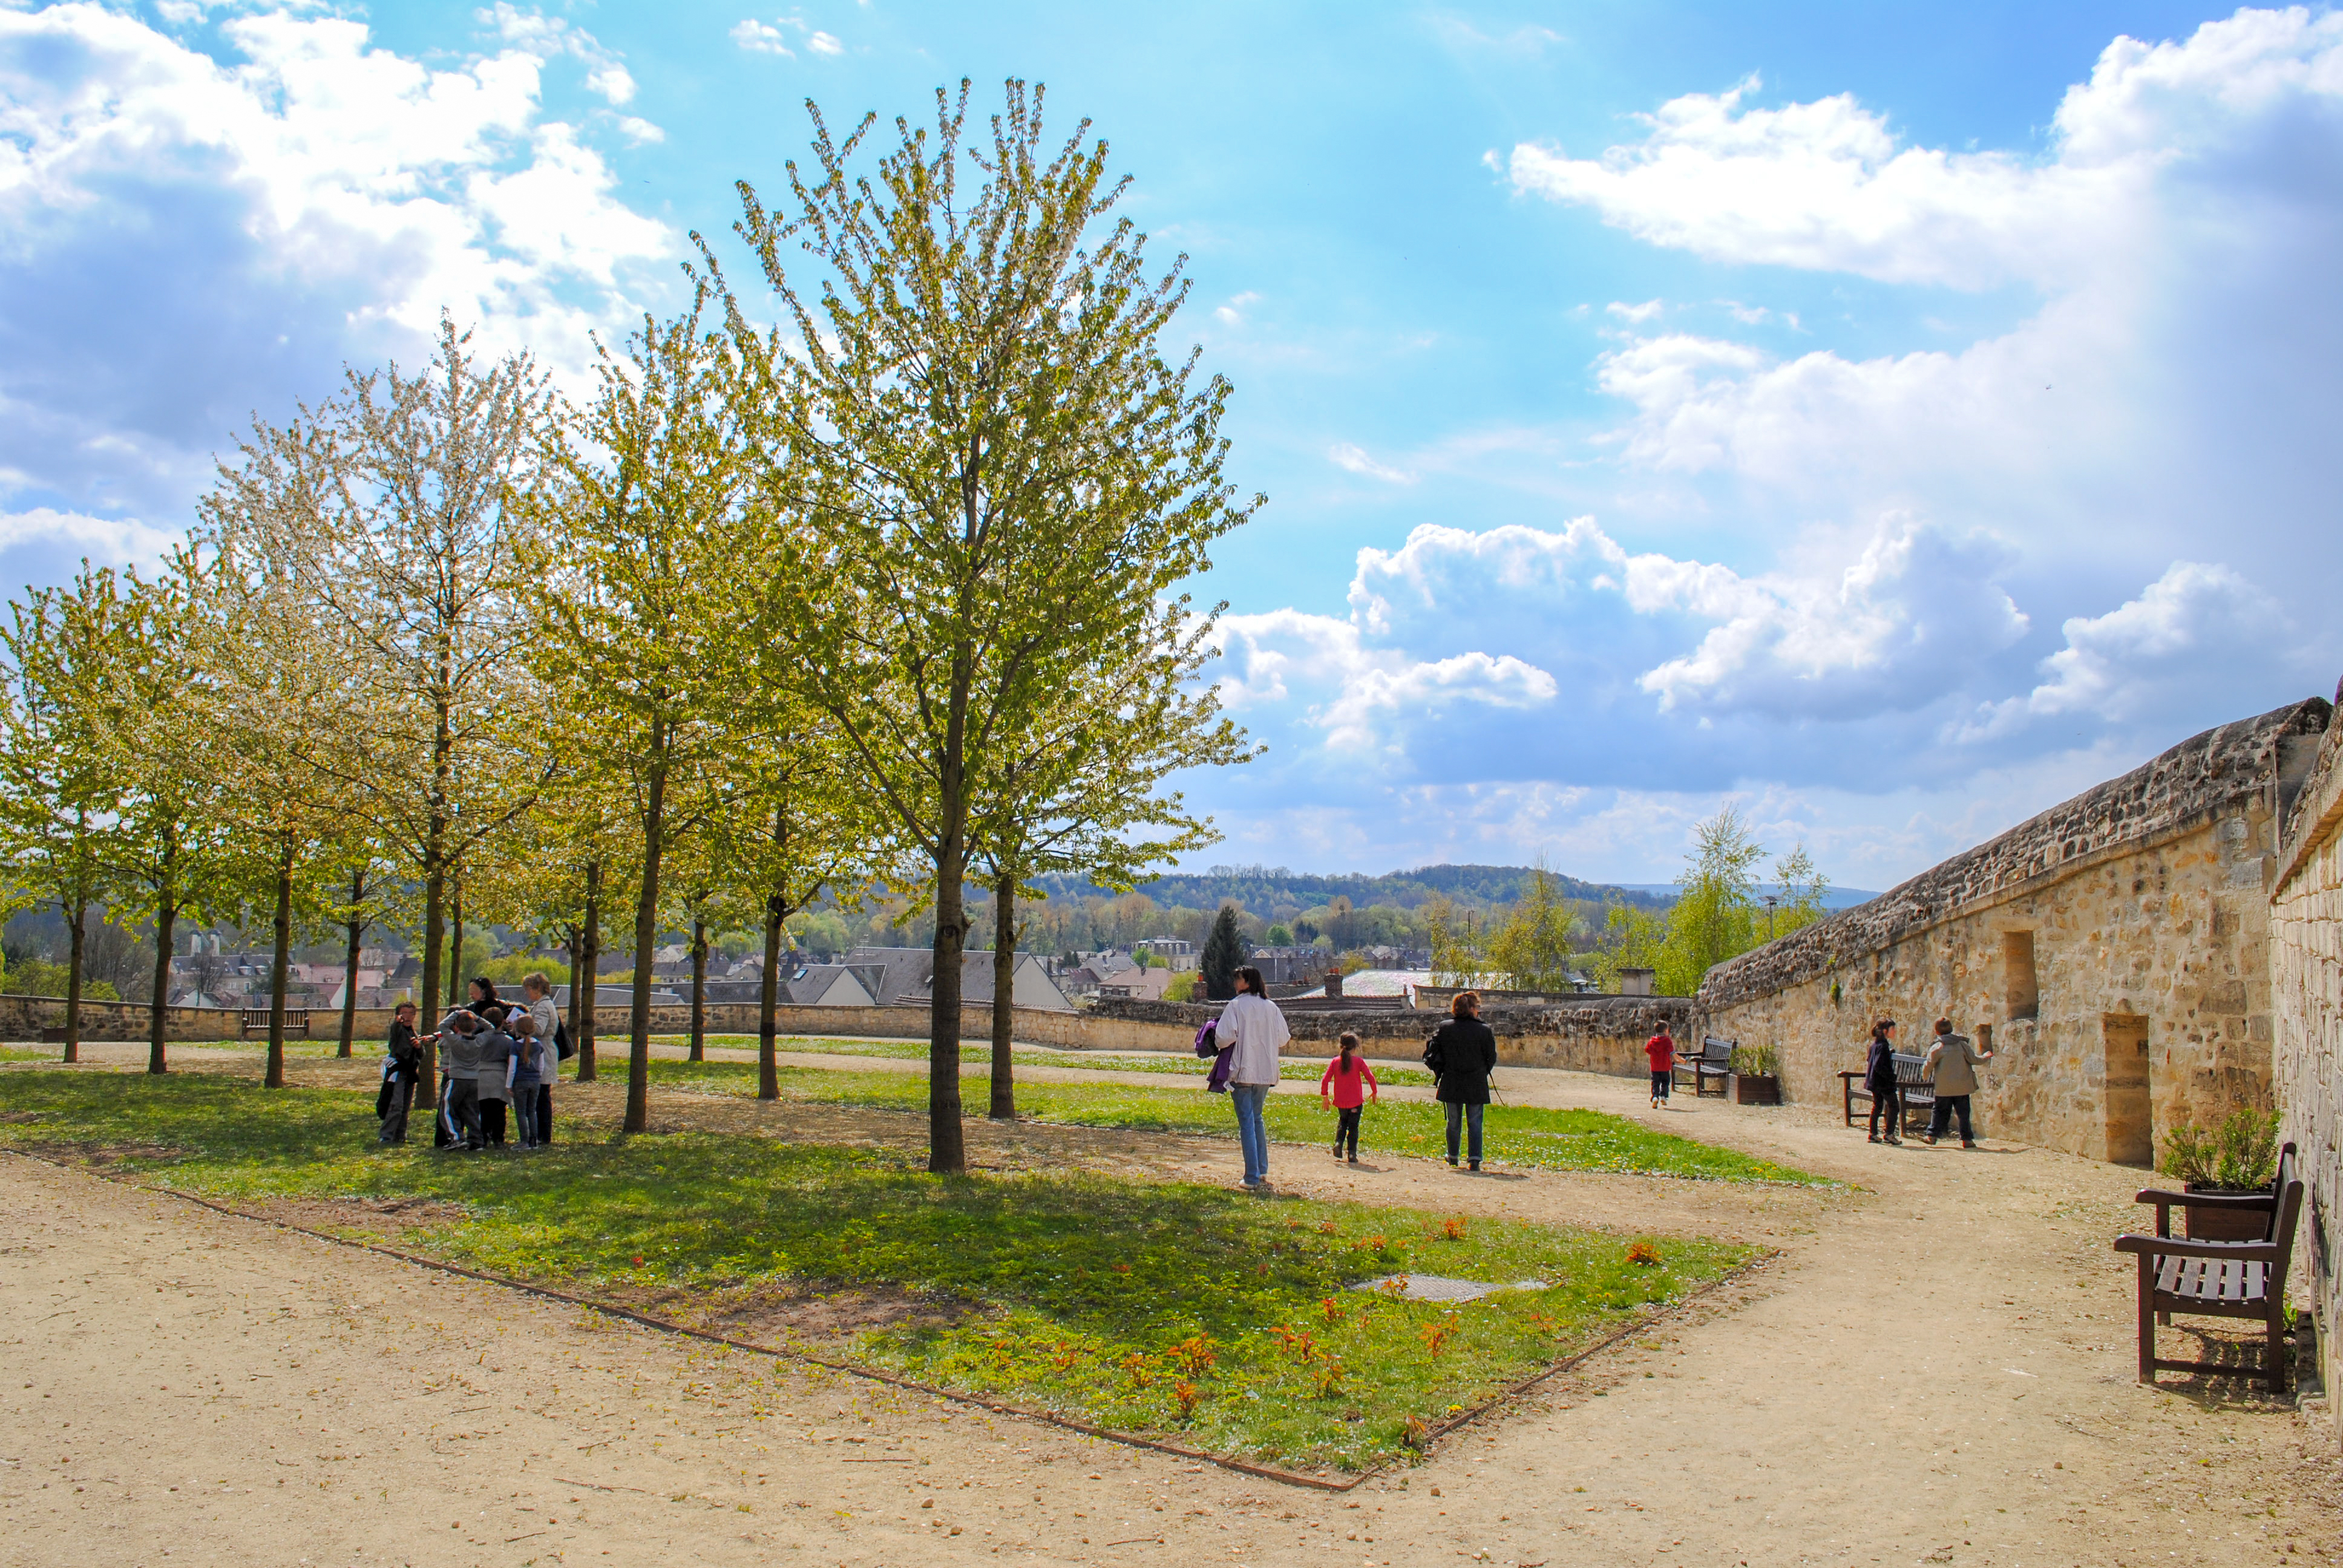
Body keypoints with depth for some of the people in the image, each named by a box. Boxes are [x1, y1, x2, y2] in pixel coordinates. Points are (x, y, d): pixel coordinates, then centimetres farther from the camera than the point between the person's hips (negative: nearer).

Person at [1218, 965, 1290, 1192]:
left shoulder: (1236, 1006, -10)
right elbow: (1283, 1039, 7)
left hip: (1243, 1071, -5)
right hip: (1266, 1072, 5)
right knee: (1257, 1118, 21)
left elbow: (1224, 1038, -17)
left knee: (1247, 1122, -2)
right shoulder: (1271, 1007, 5)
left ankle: (1253, 1178, -4)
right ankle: (1262, 1171, 23)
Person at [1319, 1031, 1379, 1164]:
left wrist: (1325, 1096, 7)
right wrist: (1375, 1092, 6)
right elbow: (1370, 1077, -10)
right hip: (1356, 1101, -3)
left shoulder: (1335, 1061, -1)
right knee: (1353, 1127, 8)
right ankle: (1352, 1155, 3)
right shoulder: (1359, 1061, -8)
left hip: (1340, 1102, 3)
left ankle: (1338, 1143, 4)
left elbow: (1325, 1079, -3)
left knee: (1343, 1122, 26)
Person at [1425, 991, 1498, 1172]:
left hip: (1452, 1084, 2)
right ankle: (1475, 1159, -4)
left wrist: (1439, 1072, 18)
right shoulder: (1484, 1030, -9)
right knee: (1475, 1123, 5)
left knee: (1454, 1122, 15)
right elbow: (1491, 1058, 0)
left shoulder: (1445, 1028, -4)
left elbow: (1434, 1052, 2)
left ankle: (1453, 1157, 29)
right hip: (1476, 1086, -2)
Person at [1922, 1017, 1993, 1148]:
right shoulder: (1962, 1044, -1)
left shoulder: (1936, 1048, -6)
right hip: (1962, 1087, 1)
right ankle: (1967, 1139, 5)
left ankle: (1932, 1135, 6)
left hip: (1944, 1088, -1)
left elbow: (1927, 1068, -5)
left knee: (1940, 1111, 10)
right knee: (1963, 1113, 7)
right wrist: (1986, 1057, 23)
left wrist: (1924, 1066, 19)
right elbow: (1975, 1060, 3)